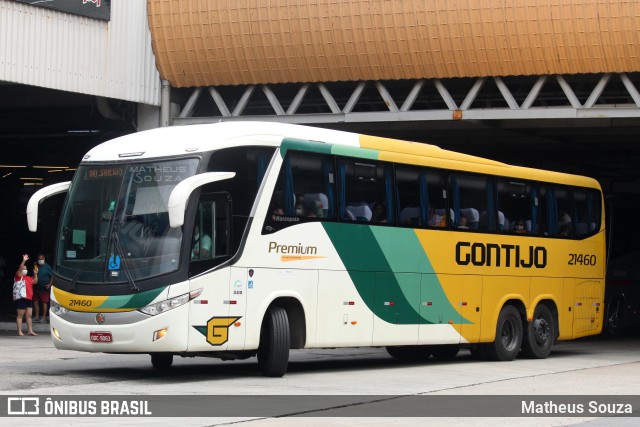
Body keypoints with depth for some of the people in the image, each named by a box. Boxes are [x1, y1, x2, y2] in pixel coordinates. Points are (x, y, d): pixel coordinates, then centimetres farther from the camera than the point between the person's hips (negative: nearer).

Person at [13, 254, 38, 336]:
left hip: (29, 299, 7)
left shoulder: (28, 278, 20)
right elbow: (20, 269, -18)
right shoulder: (18, 276, -2)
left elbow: (35, 281, 18)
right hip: (21, 298, -7)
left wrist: (35, 274, 7)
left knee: (29, 315, 8)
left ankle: (30, 331, 10)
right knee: (20, 315, -2)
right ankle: (20, 331, -2)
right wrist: (24, 261, -26)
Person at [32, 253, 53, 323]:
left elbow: (52, 277, 0)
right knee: (35, 302, 4)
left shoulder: (47, 267, -1)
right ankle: (37, 317, 12)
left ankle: (44, 317, 2)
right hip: (36, 288, 5)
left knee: (44, 303, -3)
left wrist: (49, 284, -10)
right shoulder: (36, 267, 11)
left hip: (44, 288, -5)